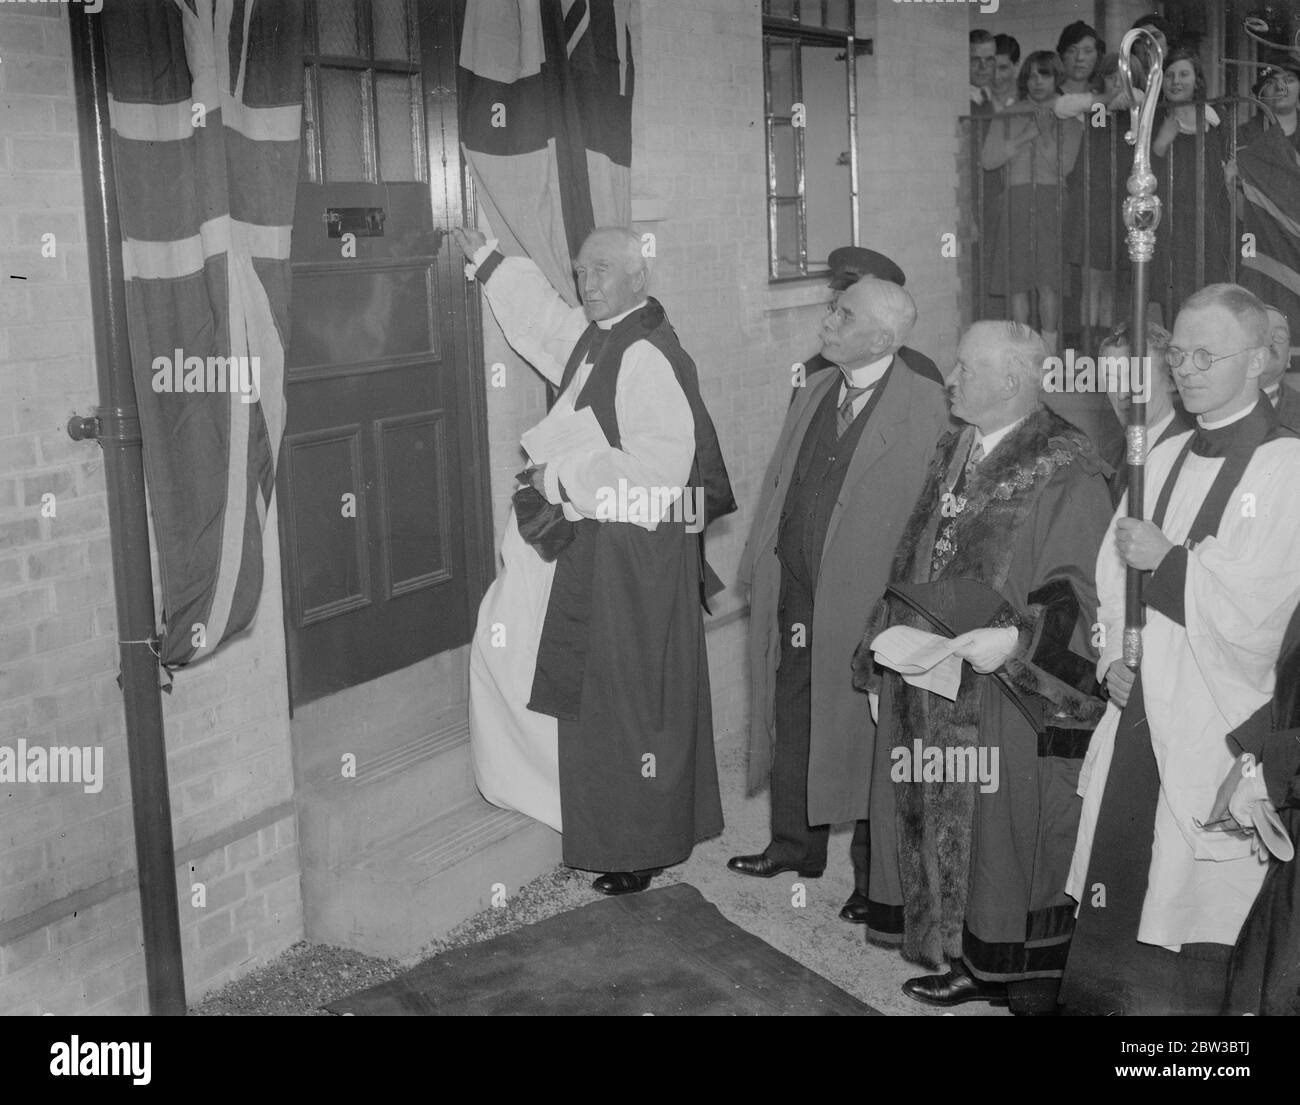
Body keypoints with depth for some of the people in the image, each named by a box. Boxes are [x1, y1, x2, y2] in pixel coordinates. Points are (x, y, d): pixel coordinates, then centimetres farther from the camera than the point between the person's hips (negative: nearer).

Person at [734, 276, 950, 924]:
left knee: (863, 732, 5)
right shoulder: (813, 393, 11)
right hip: (795, 592, 6)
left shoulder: (924, 406, -10)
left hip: (865, 601, -6)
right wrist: (759, 566, 10)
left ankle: (874, 876, 21)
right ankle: (796, 845, 36)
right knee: (790, 721, 16)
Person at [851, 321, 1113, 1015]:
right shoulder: (951, 455, 11)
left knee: (1000, 832, 2)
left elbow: (1080, 593, -15)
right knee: (936, 827, 14)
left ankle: (1006, 970, 19)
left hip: (1009, 702, -7)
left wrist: (1013, 640, -28)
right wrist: (886, 647, 13)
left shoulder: (1066, 472, -12)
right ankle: (964, 960, 28)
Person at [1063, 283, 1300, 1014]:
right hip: (1137, 708, 6)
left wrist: (1169, 560, -12)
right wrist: (1112, 656, 0)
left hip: (1214, 724, -6)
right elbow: (1111, 570, 14)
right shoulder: (1164, 458, 13)